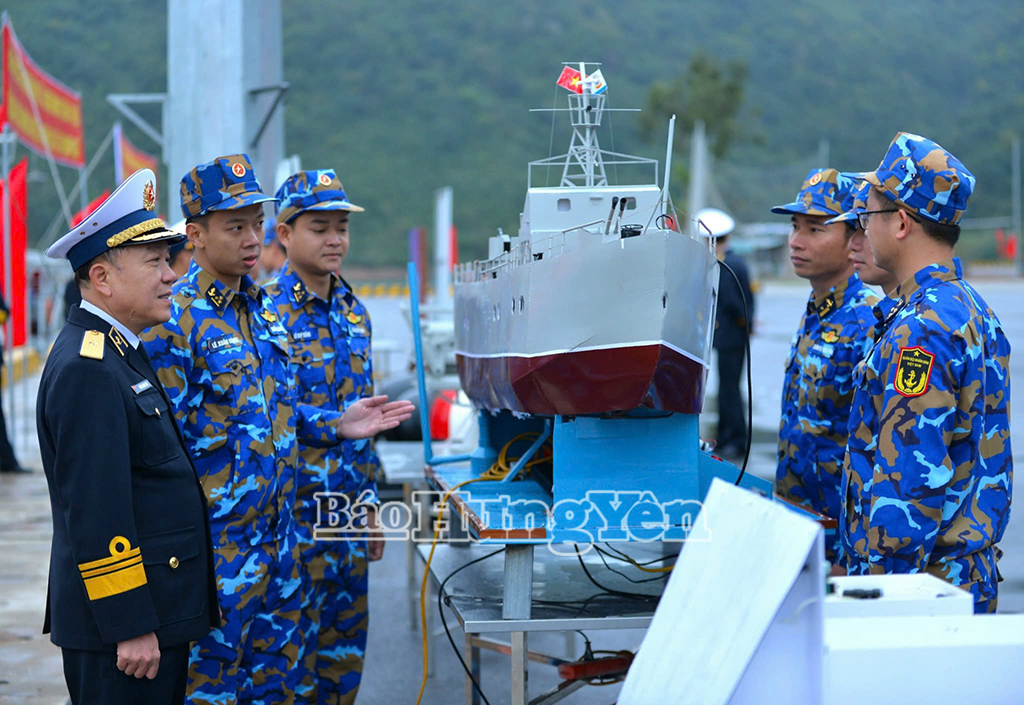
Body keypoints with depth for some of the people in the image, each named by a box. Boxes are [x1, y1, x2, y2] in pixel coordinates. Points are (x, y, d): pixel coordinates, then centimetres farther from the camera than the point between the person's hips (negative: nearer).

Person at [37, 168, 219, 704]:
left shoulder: (119, 354, 15)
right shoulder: (86, 369, -18)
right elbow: (96, 515, -22)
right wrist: (130, 628, -21)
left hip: (155, 610, 10)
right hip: (121, 622, -10)